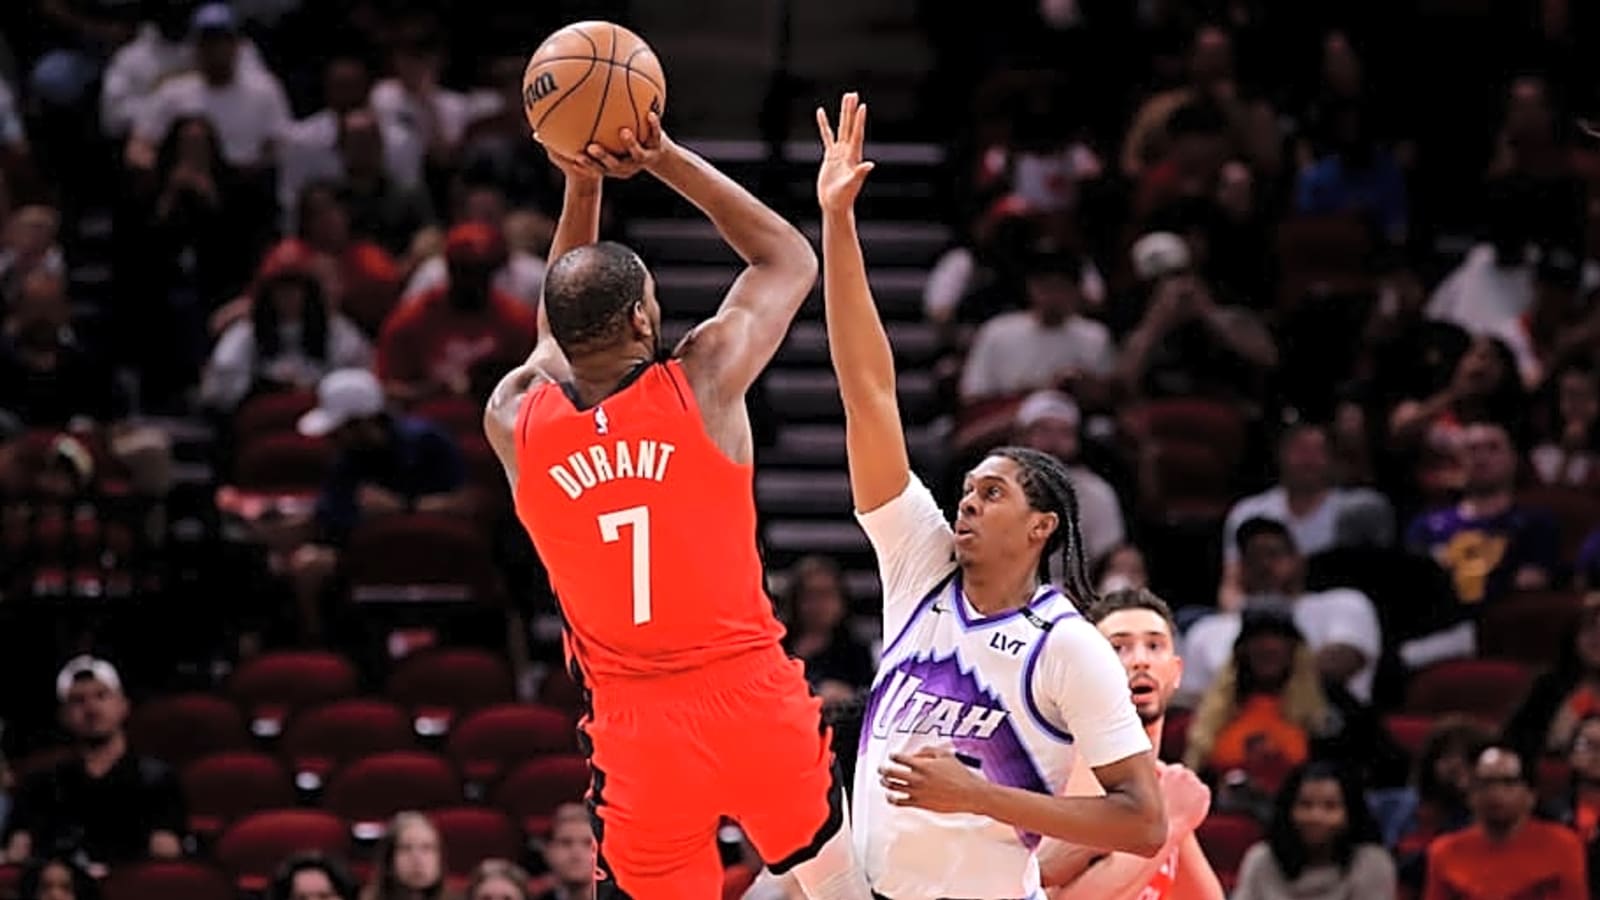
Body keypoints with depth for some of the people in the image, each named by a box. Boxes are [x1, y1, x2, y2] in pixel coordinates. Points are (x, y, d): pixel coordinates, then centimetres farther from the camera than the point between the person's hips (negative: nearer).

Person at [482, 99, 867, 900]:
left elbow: (560, 325, 23)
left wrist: (582, 186, 16)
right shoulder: (701, 381, -9)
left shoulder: (514, 421, -2)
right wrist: (664, 159, 6)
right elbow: (790, 258, 9)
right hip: (753, 697, -1)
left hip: (634, 724, 1)